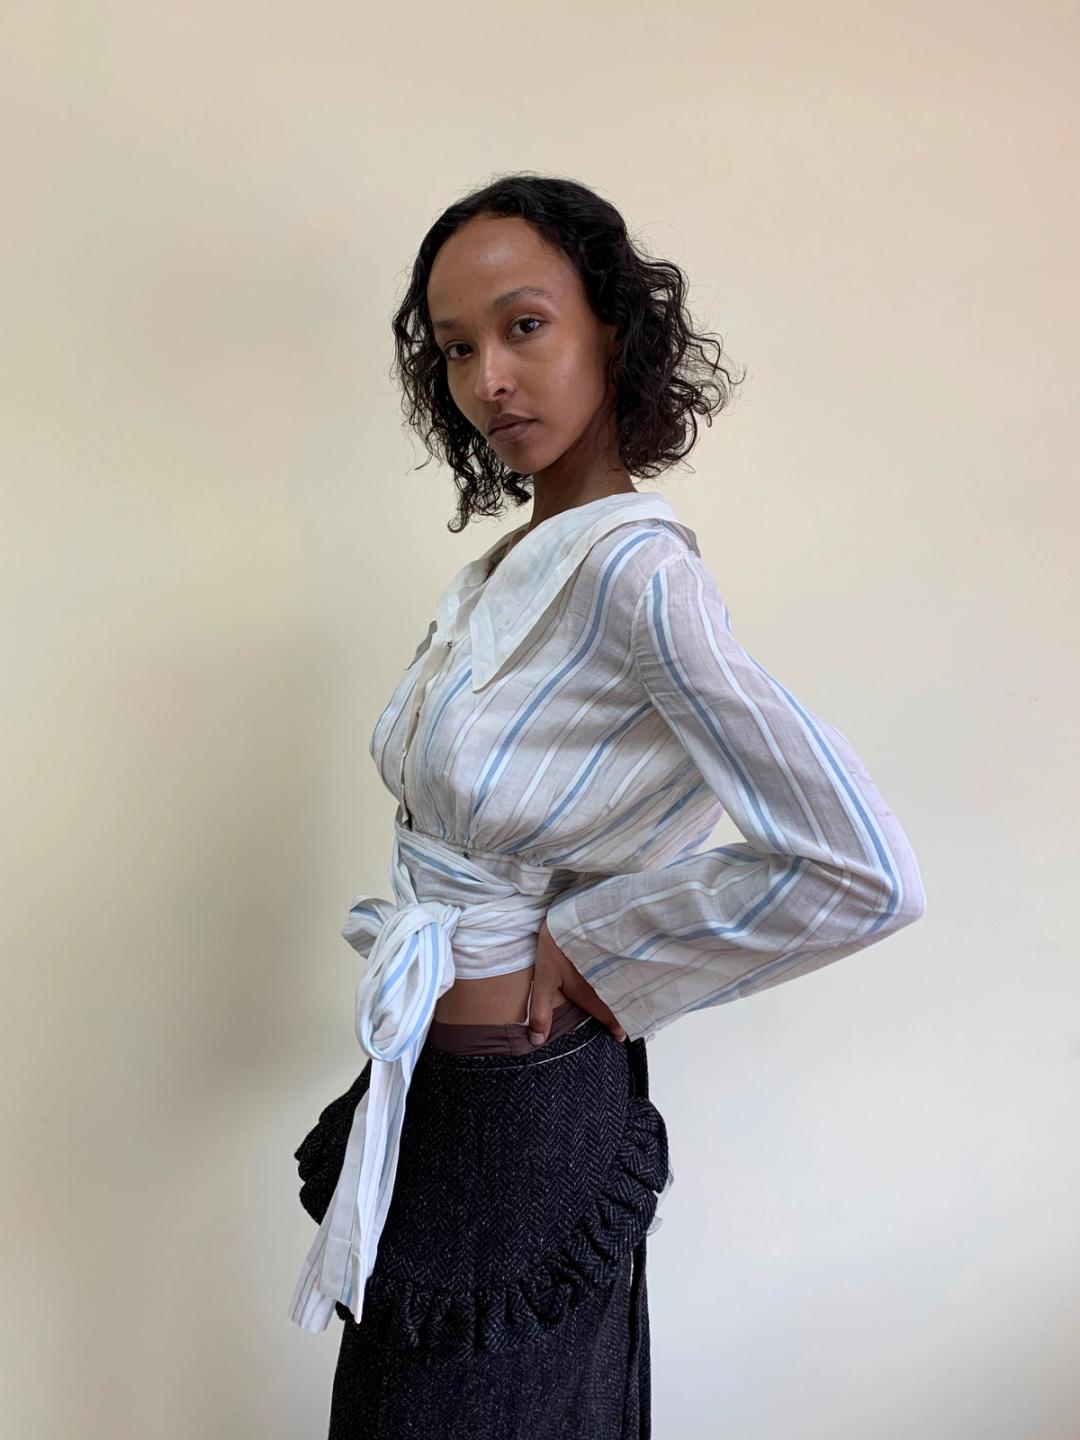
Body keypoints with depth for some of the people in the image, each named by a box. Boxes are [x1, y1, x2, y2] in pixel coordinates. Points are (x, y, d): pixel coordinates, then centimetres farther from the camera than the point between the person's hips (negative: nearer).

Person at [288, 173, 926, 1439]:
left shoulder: (636, 570, -23)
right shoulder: (511, 563, 3)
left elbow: (863, 875, -29)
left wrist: (596, 952, -18)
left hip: (518, 1097, -7)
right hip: (441, 1076, 7)